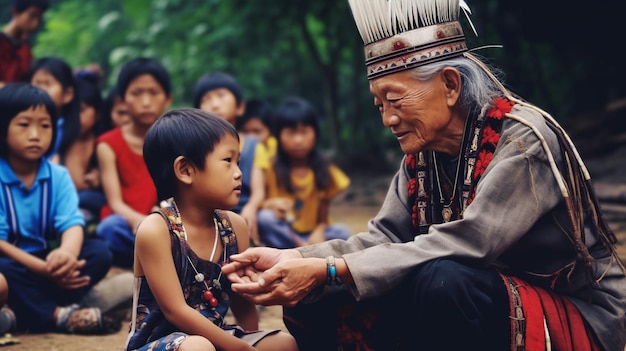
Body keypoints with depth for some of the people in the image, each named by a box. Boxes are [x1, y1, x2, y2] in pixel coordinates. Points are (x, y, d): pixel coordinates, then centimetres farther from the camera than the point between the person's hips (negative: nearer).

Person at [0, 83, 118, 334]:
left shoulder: (58, 176, 0)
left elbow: (72, 223, -14)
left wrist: (67, 253, -39)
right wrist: (44, 269, -31)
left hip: (45, 260, 5)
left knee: (98, 253, -16)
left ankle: (29, 313, -26)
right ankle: (59, 315, -26)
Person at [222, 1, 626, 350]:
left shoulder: (523, 140, -20)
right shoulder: (423, 152, 3)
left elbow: (459, 247, -30)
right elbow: (383, 238, -1)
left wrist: (329, 272, -32)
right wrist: (291, 259, -18)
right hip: (472, 313, 7)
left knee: (442, 281, -37)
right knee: (315, 298, -7)